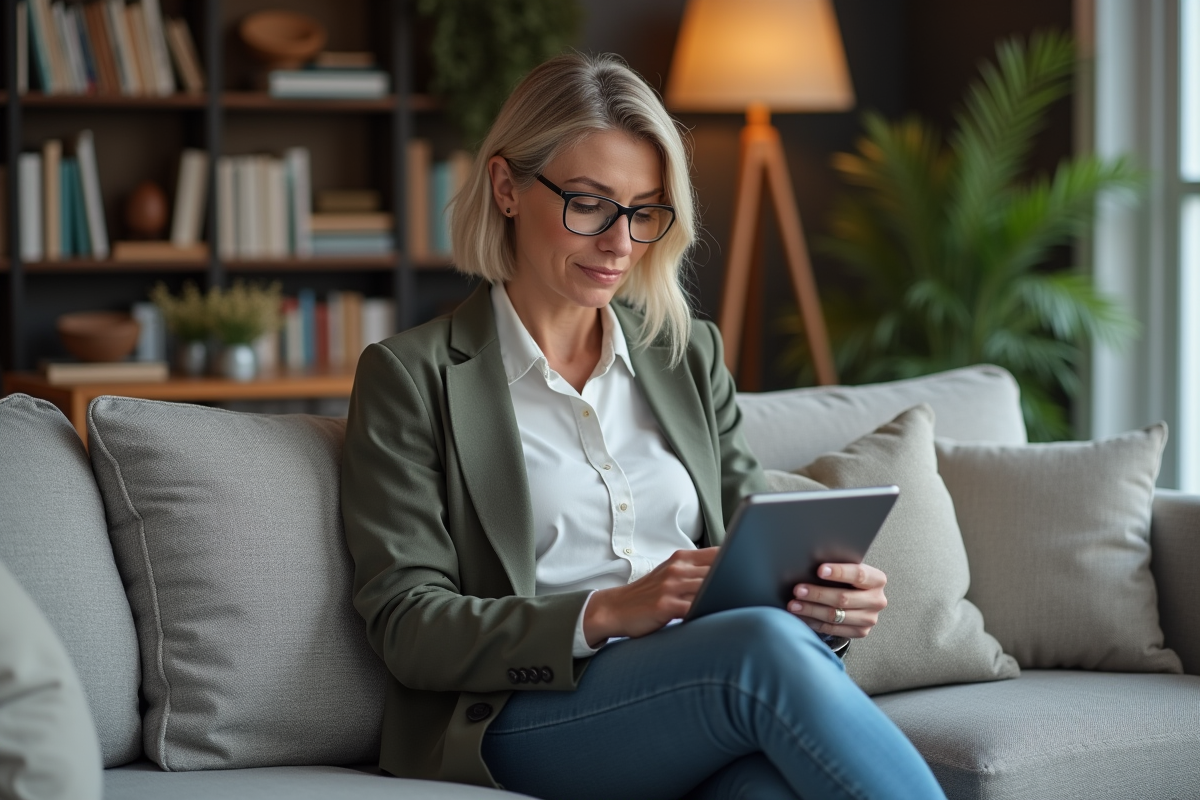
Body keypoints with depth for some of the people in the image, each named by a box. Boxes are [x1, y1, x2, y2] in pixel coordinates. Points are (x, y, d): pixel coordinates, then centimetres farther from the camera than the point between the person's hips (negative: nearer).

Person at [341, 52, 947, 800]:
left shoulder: (690, 354, 22)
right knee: (766, 646, -35)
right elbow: (408, 626, -3)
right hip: (521, 723, -3)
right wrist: (605, 615, -18)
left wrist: (832, 594, -5)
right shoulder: (412, 377, 6)